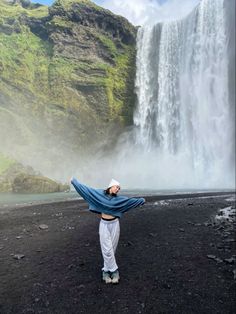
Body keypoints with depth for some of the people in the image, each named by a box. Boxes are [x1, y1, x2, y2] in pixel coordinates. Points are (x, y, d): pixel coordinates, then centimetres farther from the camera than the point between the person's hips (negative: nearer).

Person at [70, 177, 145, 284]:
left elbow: (130, 200, 13)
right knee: (107, 249, -3)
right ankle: (114, 271, 10)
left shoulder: (118, 199, 2)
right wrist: (74, 181, -1)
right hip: (104, 224, -2)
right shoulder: (99, 194, -5)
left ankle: (106, 270, 23)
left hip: (114, 224, 3)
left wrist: (141, 200, 19)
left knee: (112, 248, 7)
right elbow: (86, 189, -2)